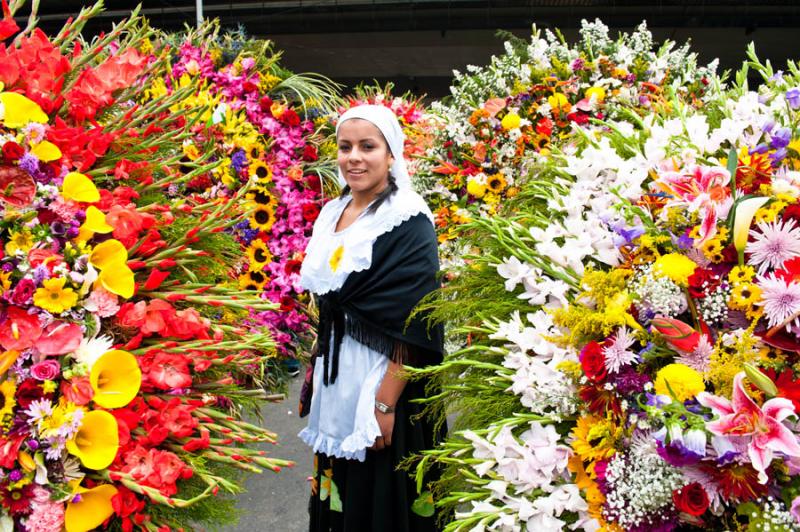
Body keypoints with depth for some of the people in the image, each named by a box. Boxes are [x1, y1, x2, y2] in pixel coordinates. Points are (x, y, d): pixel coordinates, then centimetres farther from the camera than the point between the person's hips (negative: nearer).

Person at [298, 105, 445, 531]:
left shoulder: (408, 221, -14)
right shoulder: (331, 214, 9)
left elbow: (413, 325, -19)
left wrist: (385, 403, -22)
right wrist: (316, 375, 16)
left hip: (380, 383, -7)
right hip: (335, 383, 7)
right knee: (340, 496, 17)